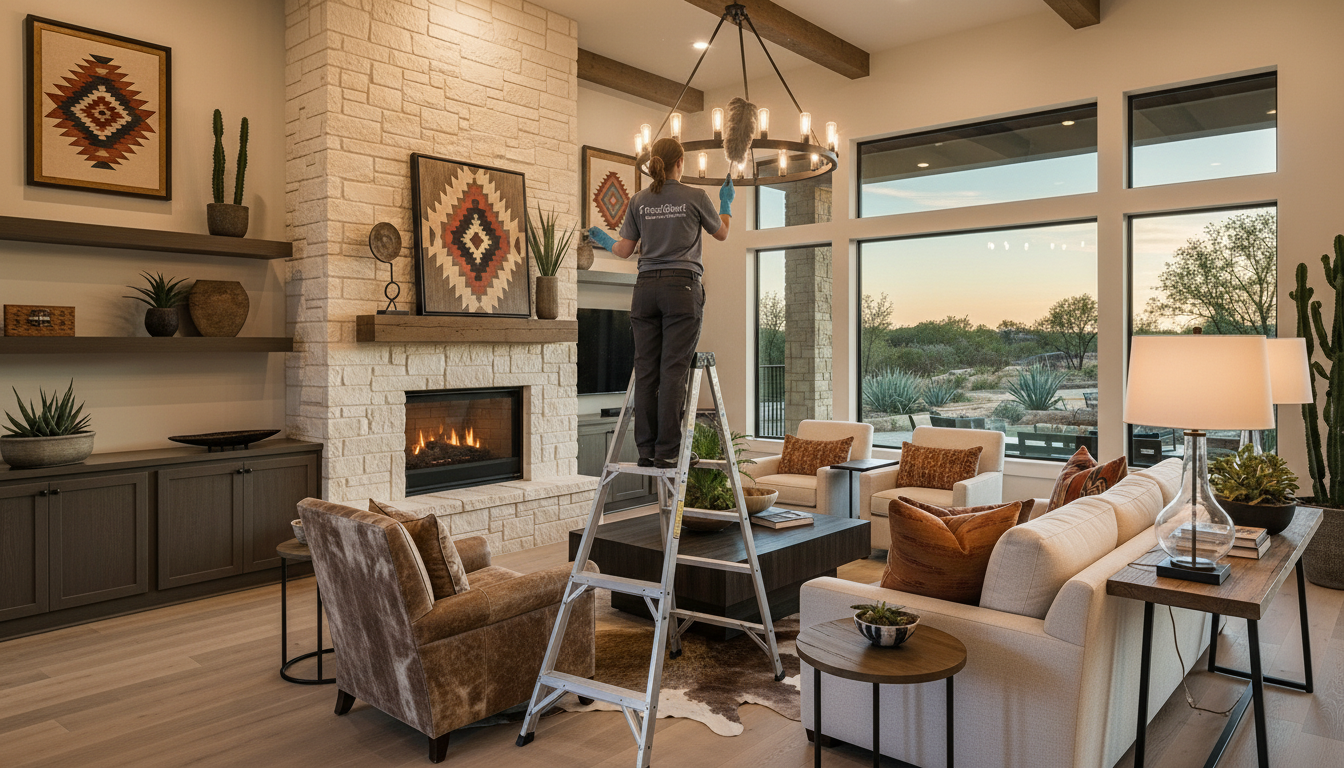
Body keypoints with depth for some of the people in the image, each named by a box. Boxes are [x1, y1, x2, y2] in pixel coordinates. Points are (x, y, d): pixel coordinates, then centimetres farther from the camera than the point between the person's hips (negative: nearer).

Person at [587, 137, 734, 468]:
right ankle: (666, 453, -4)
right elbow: (722, 234, 14)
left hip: (646, 287, 4)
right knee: (674, 370, -4)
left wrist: (604, 240, 31)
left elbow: (624, 250, 9)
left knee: (645, 369, 5)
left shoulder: (638, 201, 7)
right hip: (682, 288, -3)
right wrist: (727, 201, 31)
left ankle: (646, 449, 8)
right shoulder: (695, 197, 0)